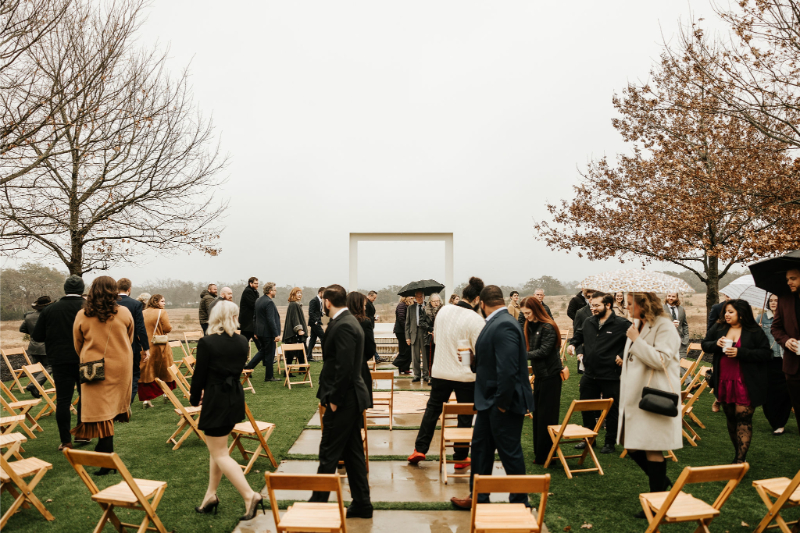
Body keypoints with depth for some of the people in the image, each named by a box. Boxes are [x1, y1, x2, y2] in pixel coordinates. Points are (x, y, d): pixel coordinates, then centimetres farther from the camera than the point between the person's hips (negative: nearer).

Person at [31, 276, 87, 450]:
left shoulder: (49, 309, 0)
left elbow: (37, 337, 4)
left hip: (60, 362, 1)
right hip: (85, 361, -1)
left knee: (63, 400, 5)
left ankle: (65, 441, 6)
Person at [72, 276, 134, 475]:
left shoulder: (82, 316, -6)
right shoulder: (124, 313, -6)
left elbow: (78, 345, 8)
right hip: (121, 367, 1)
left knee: (101, 413, 2)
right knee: (113, 407, 18)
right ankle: (103, 448, 26)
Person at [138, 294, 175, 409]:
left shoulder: (143, 313, 4)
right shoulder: (162, 312, -10)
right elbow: (168, 328, -14)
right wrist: (170, 325, 6)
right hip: (159, 347, -3)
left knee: (146, 373, 5)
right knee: (164, 370, 15)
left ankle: (145, 398, 2)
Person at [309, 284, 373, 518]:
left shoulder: (343, 326, -20)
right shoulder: (348, 321, 11)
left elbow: (344, 367, -25)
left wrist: (334, 399, -17)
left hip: (342, 400, -10)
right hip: (351, 397, 10)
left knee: (328, 455, 3)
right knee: (353, 452, 15)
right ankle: (361, 503, 24)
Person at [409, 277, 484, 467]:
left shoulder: (444, 310, -3)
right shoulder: (476, 320, -19)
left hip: (440, 371, 4)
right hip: (465, 375, -4)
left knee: (432, 409, 19)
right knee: (465, 416, 12)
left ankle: (419, 449, 22)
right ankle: (460, 458, 21)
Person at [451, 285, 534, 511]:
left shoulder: (504, 325, -24)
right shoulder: (496, 322, 8)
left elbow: (508, 369, -29)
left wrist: (502, 402, -23)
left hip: (504, 402, -10)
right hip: (489, 400, 10)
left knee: (510, 453, 6)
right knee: (480, 446, 18)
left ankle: (519, 502, 25)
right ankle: (478, 497, 33)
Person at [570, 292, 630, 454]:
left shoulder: (622, 324, -12)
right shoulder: (589, 322, 7)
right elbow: (577, 337, 25)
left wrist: (622, 356, -16)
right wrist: (580, 351, 11)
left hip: (610, 376, -6)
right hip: (589, 374, 6)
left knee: (612, 410, 8)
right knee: (587, 408, 15)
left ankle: (610, 442, 24)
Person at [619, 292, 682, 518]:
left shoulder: (664, 327, -13)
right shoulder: (637, 325, 13)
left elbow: (660, 360, -22)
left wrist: (637, 340, -19)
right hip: (635, 396, 9)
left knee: (652, 450, 0)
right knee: (631, 446, 12)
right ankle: (663, 482, 32)